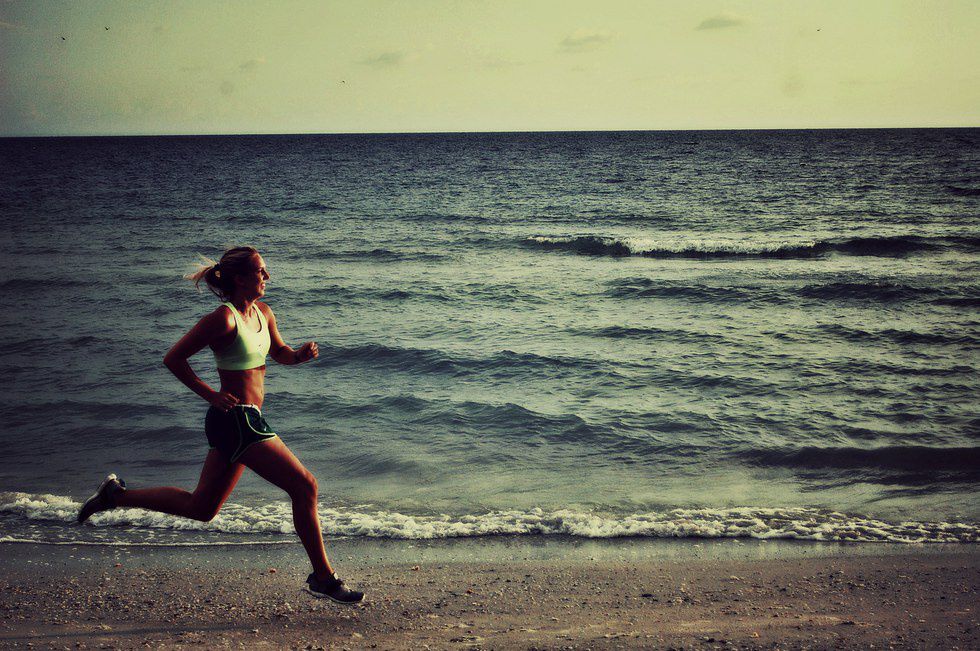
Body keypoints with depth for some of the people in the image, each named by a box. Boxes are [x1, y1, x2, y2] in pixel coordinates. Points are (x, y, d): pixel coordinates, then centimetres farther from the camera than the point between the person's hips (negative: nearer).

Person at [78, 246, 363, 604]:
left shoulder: (263, 313, 9)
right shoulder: (223, 319, -16)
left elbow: (278, 353, 25)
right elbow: (173, 359, -11)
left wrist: (299, 354, 3)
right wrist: (211, 394, -12)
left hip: (244, 420, 10)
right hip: (236, 419, -10)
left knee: (200, 508, 19)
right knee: (304, 486, -7)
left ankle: (116, 495, 29)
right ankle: (323, 578, 3)